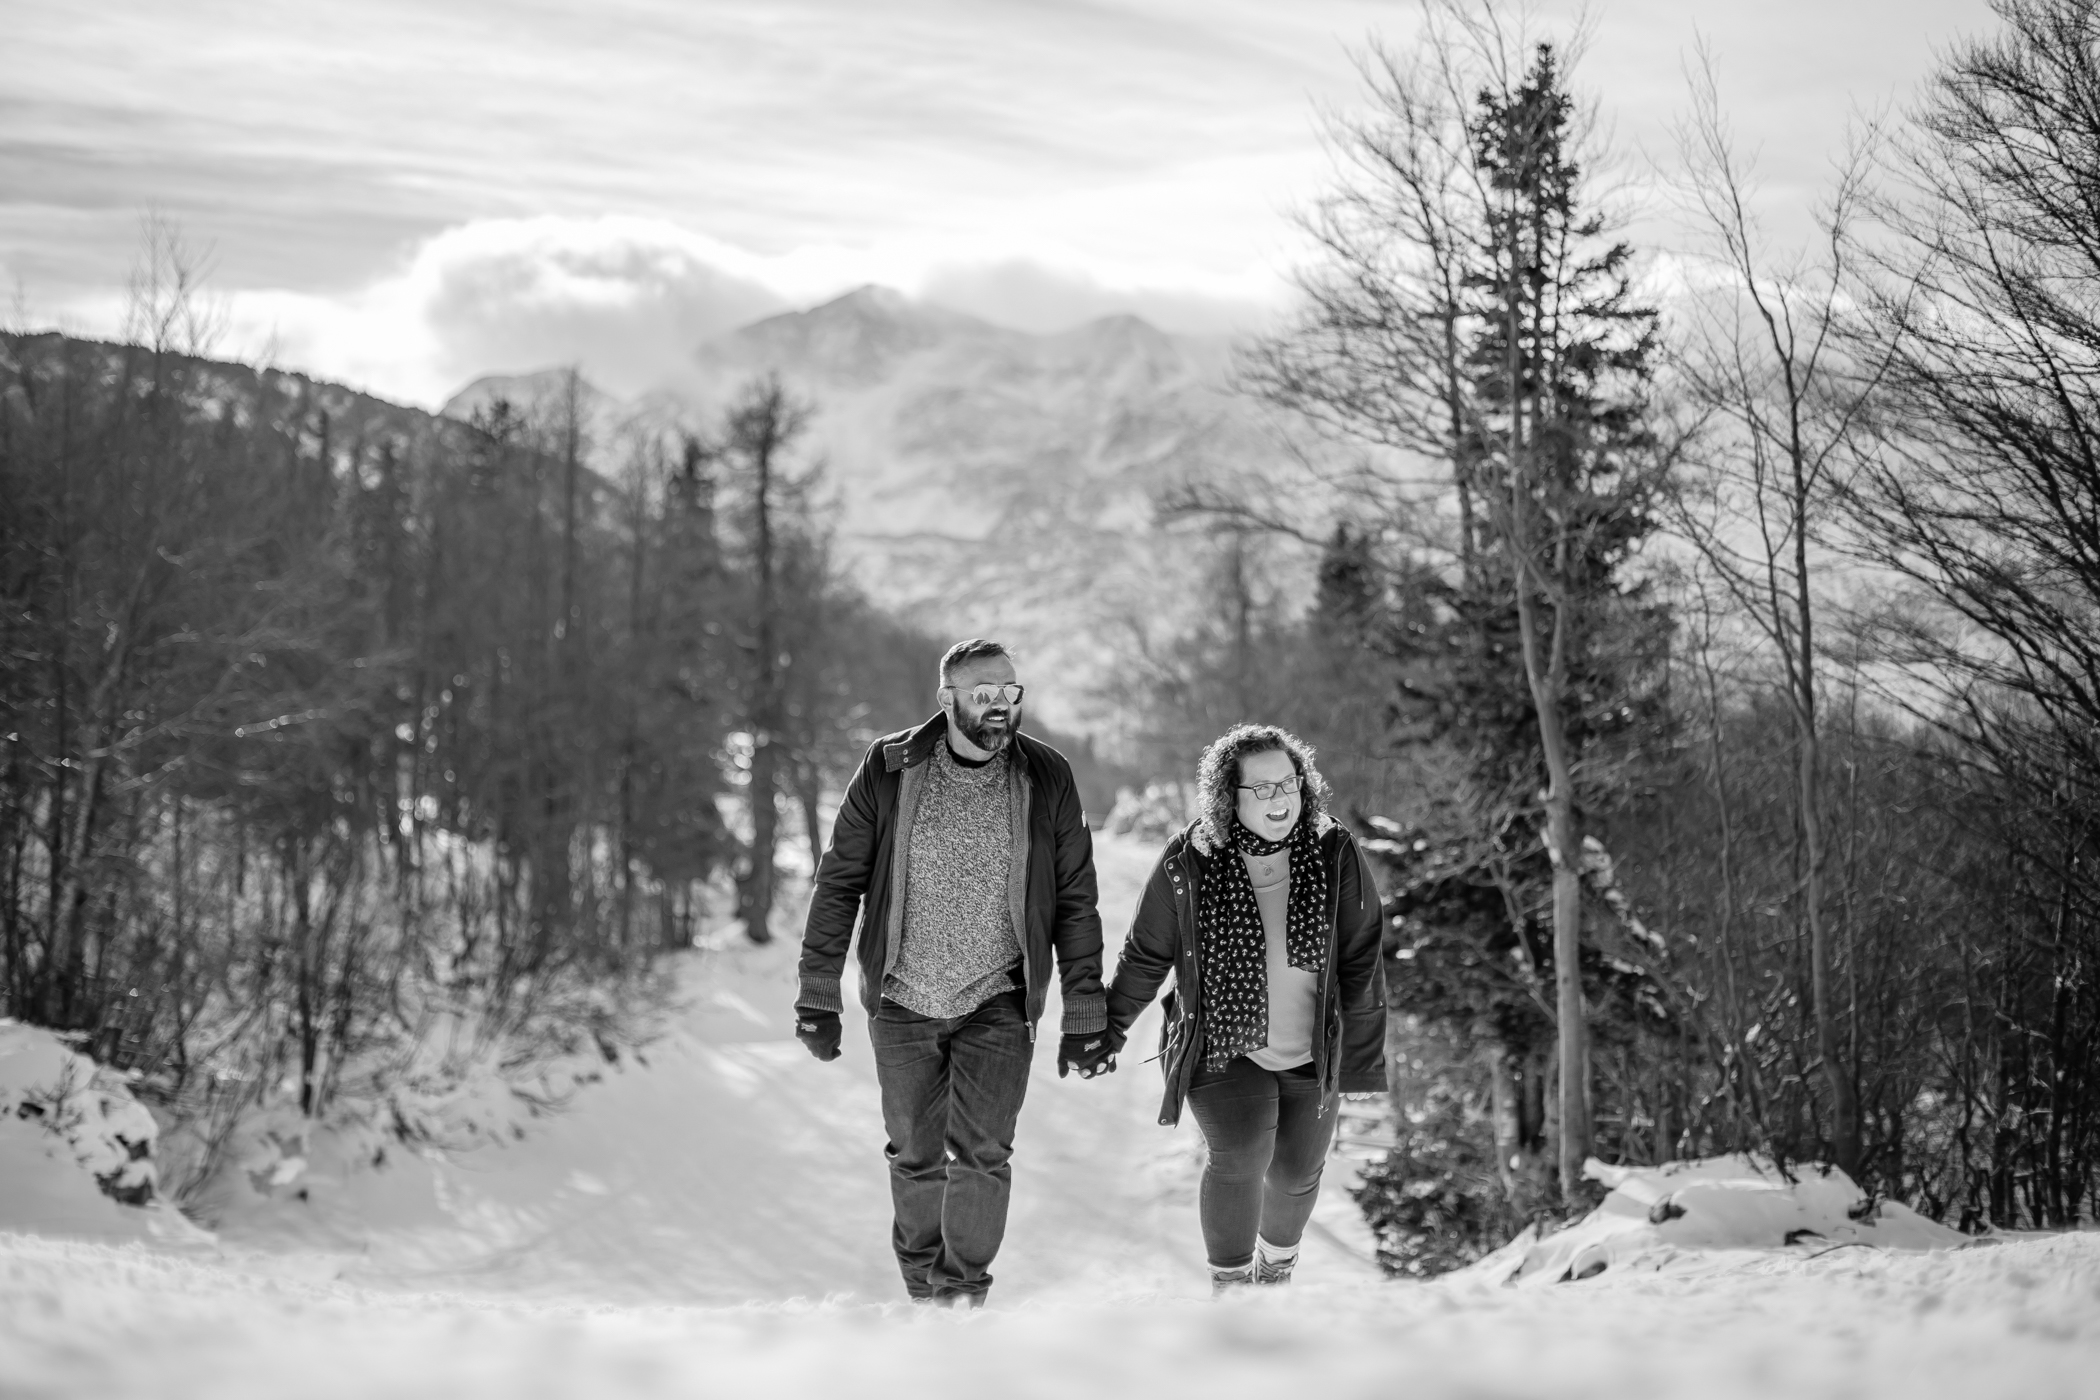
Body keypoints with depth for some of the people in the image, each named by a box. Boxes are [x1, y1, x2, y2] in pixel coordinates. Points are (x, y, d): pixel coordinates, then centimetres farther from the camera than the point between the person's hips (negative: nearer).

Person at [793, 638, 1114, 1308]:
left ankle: (963, 1294, -1)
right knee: (915, 1158, 10)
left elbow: (1075, 904, 1)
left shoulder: (1046, 780, -4)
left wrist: (1085, 1017, -1)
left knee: (981, 1156, -13)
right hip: (902, 1003, 1)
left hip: (999, 1007, -1)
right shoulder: (889, 772, -5)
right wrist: (817, 997, -2)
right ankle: (923, 1290, 28)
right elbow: (838, 884, 1)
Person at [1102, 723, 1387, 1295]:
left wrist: (1365, 1055, -3)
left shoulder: (1334, 855, -9)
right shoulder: (1188, 864, -13)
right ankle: (1228, 1285, -2)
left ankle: (1276, 1264, 45)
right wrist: (1108, 1030, 9)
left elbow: (1362, 959, -2)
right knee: (1240, 1156, -23)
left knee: (1297, 1173, 13)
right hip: (1224, 1049, -2)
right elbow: (1145, 957, 1)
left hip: (1311, 1055, 3)